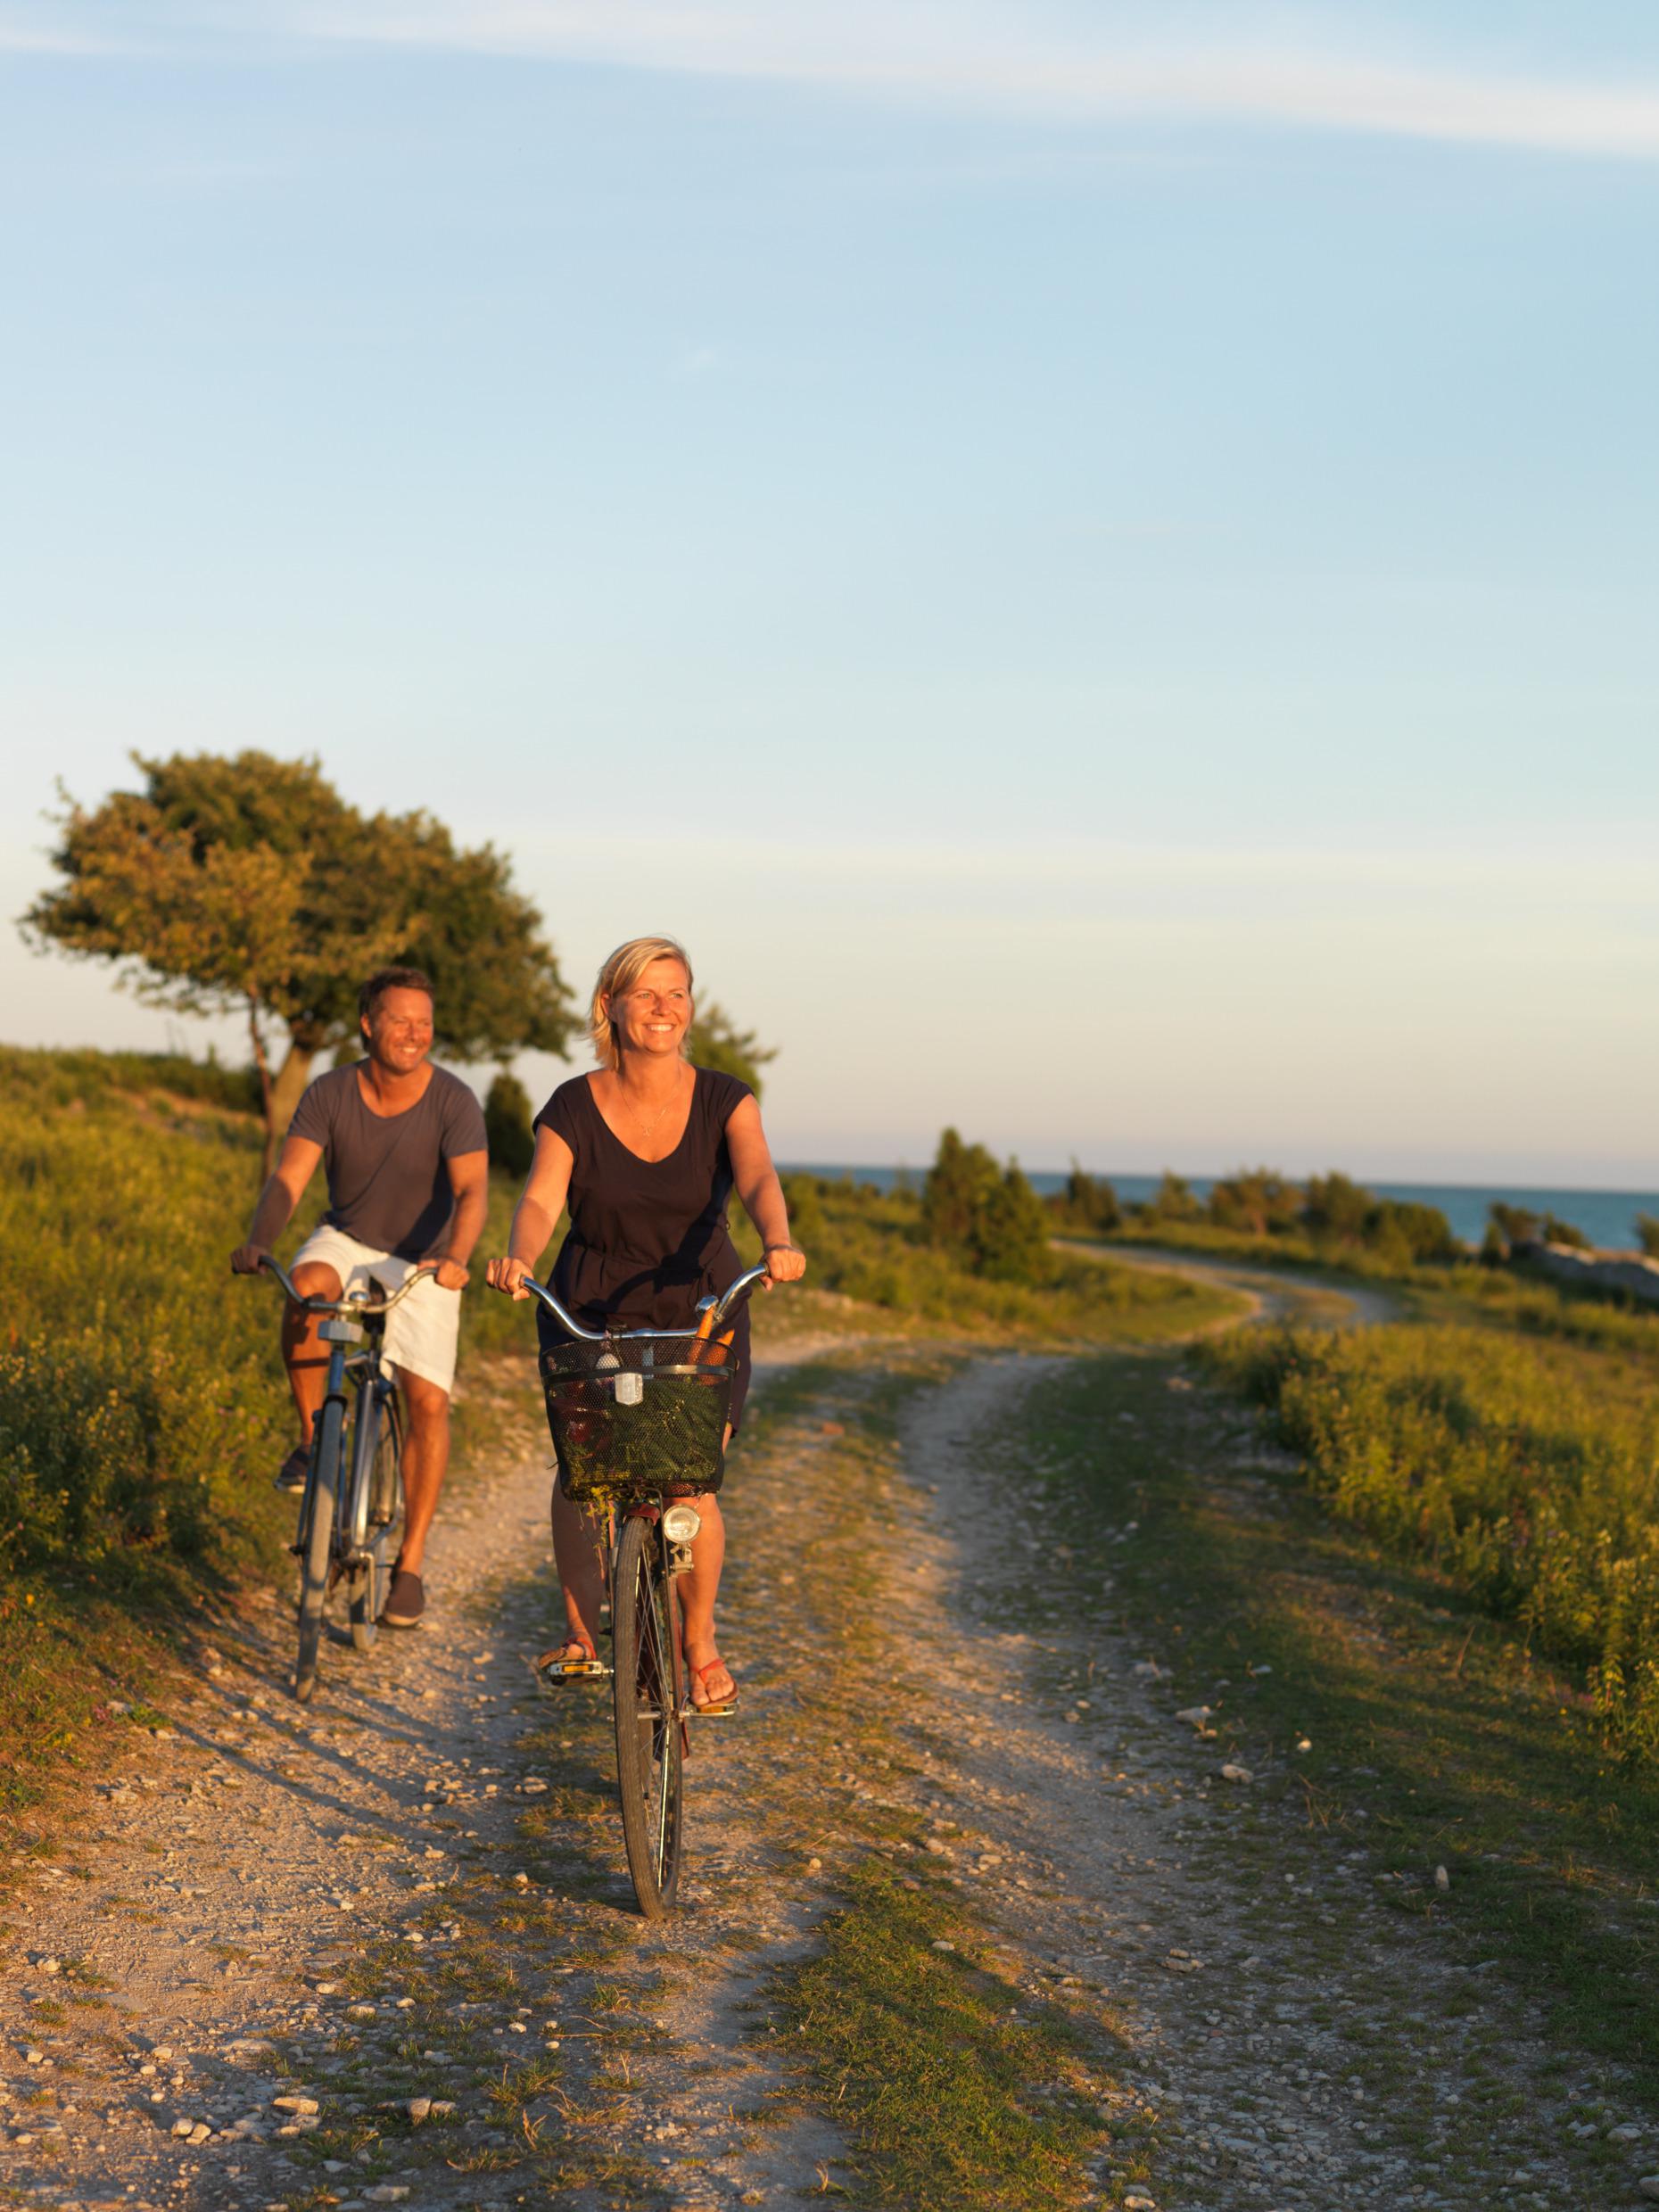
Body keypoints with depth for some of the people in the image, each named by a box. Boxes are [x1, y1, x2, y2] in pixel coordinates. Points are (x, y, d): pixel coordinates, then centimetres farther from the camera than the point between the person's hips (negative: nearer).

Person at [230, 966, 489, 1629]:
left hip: (423, 1259, -1)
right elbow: (288, 1177, -20)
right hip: (348, 1240, 1)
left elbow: (471, 1190, -29)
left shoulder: (453, 1102, -18)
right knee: (306, 1286, -35)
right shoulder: (330, 1094, -13)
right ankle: (311, 1440, -15)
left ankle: (411, 1563, -4)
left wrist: (454, 1257, -49)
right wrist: (256, 1242, -39)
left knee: (427, 1399, -14)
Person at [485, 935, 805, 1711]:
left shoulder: (723, 1100, -6)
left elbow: (758, 1179, -22)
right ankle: (580, 1631, 14)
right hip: (590, 1310, 1)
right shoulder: (575, 1107, -6)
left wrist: (778, 1242, -44)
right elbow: (541, 1197, -19)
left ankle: (700, 1641, 14)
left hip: (699, 1314, 0)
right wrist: (520, 1256, -42)